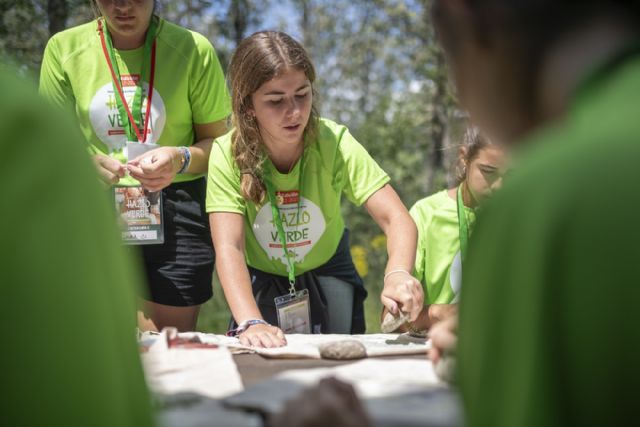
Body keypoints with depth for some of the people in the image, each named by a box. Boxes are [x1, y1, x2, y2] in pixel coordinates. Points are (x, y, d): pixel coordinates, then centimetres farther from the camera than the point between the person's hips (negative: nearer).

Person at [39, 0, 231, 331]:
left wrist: (180, 159, -18)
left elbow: (217, 141, 3)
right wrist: (88, 162, -16)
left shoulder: (194, 50, -1)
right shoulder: (63, 49, 3)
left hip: (176, 208, -1)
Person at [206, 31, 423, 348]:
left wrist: (397, 274, -50)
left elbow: (397, 218, -29)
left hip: (327, 272, 1)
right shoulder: (227, 155, -24)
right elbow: (228, 247, -31)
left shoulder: (334, 143, -23)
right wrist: (250, 322, -47)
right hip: (262, 279, 0)